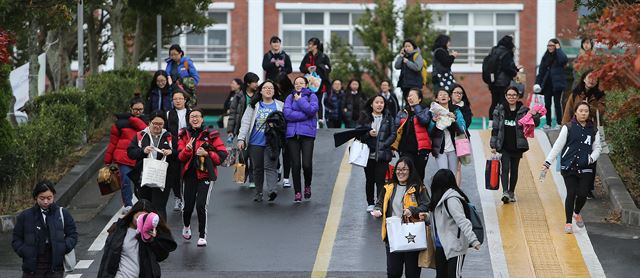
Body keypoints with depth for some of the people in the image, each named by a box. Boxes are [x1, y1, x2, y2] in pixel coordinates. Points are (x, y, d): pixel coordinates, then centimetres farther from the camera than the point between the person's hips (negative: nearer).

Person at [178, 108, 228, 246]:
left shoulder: (210, 135, -1)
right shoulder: (184, 135, 7)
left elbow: (222, 154, -2)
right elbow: (180, 157, 1)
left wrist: (206, 154, -15)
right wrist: (187, 149, -19)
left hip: (206, 174, -2)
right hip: (190, 174, 2)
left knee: (201, 205, -13)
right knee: (188, 206, 3)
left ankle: (202, 235, 3)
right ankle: (186, 226, 37)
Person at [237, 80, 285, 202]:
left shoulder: (280, 106, 9)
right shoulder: (254, 105, 9)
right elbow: (245, 122, 4)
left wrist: (283, 140, -1)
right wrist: (241, 138, -6)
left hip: (272, 142, -2)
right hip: (256, 142, 2)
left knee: (270, 166, -16)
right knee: (258, 168, 7)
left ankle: (272, 190, -28)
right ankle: (258, 193, 16)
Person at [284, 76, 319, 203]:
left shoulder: (312, 96, 9)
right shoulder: (290, 97, 12)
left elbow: (312, 110, -10)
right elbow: (287, 113, -5)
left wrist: (300, 100, -4)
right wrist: (305, 115, -9)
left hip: (307, 133, -2)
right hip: (292, 134, 2)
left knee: (307, 164, -10)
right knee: (295, 164, -1)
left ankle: (307, 185, 18)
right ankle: (297, 192, 9)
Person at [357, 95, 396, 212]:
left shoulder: (388, 118, 5)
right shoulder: (364, 117, 5)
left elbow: (393, 134, 3)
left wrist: (384, 144, -10)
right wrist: (368, 134, -16)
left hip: (383, 154, -1)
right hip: (368, 153, 1)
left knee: (380, 180, -9)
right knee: (370, 179, 9)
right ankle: (370, 203, 21)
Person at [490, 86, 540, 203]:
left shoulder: (523, 110, 1)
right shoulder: (499, 110, 1)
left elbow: (535, 124, 1)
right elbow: (495, 129, 4)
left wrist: (535, 116, -21)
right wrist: (493, 145, 0)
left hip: (517, 145, 1)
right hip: (503, 146, -1)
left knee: (514, 170, 10)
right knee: (505, 168, -12)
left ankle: (511, 192, 21)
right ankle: (505, 192, -22)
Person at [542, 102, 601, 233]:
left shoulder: (593, 131, 11)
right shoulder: (568, 128, 3)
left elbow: (597, 148, 16)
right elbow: (558, 146, 2)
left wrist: (591, 158, -6)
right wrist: (547, 162, -2)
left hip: (586, 169, 2)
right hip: (569, 167, -2)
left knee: (582, 194, -5)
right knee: (571, 194, -5)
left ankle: (577, 213, 27)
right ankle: (568, 222, 8)